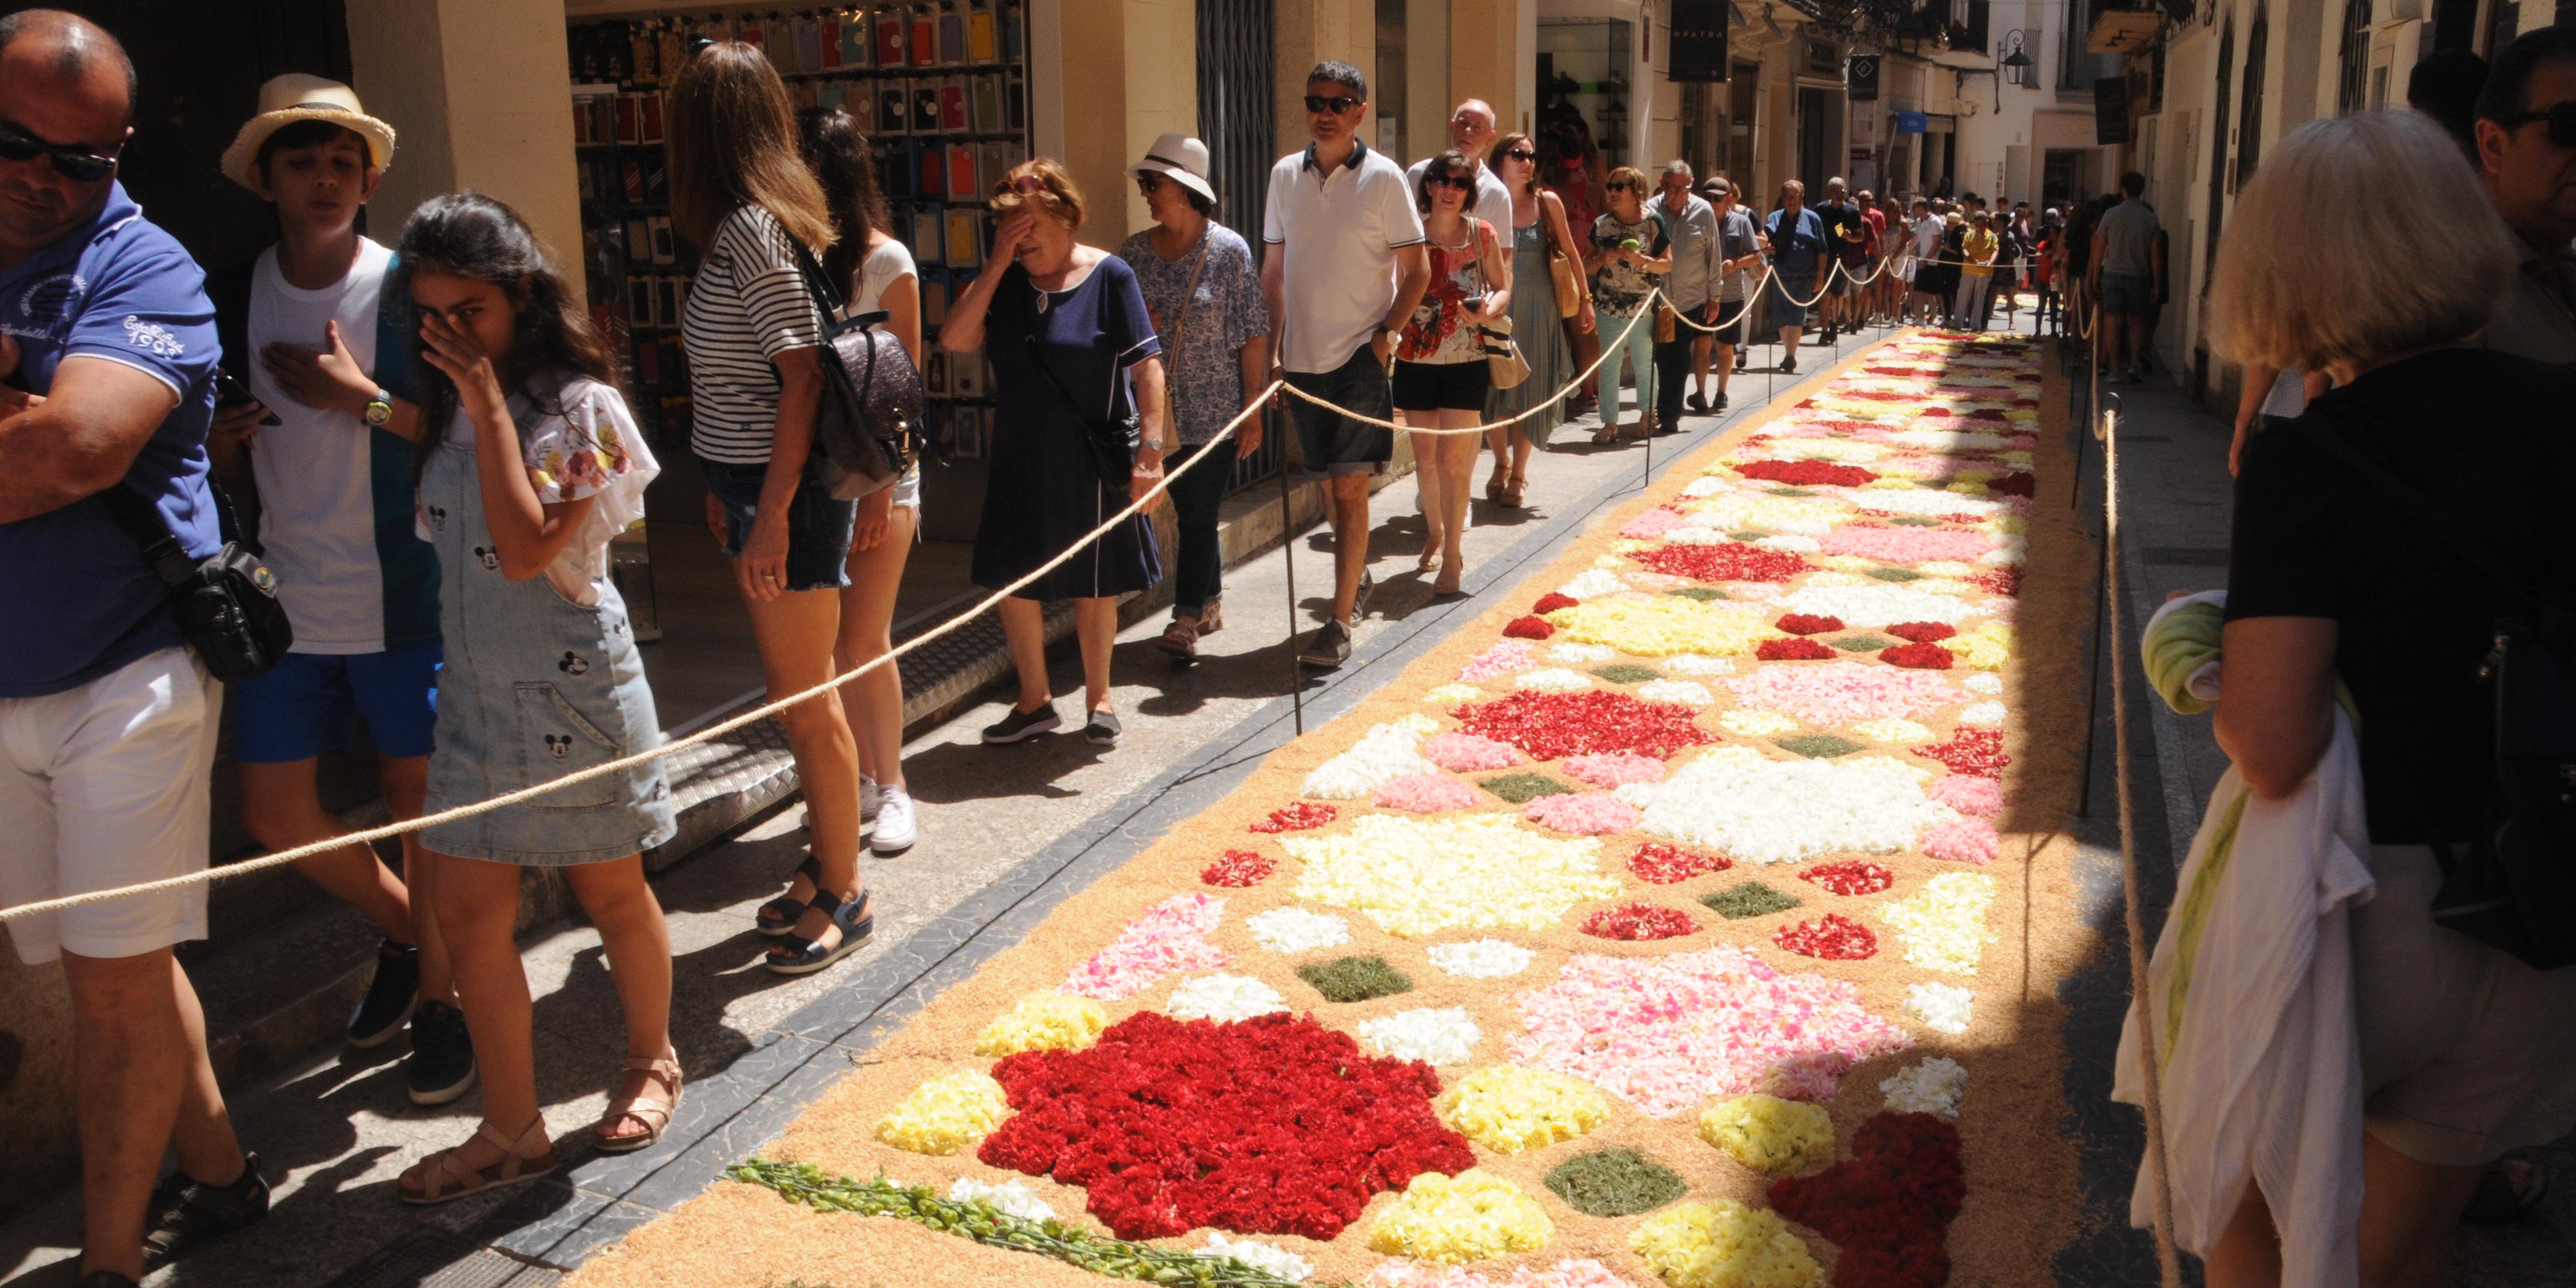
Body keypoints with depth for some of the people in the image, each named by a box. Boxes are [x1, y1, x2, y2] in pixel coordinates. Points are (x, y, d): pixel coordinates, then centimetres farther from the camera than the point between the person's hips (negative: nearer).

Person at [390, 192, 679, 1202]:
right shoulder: (447, 409, 8)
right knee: (468, 909, 5)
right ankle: (512, 1130, 17)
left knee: (610, 892, 10)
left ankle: (651, 1062, 34)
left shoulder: (579, 408, -12)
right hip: (475, 689, 6)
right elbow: (428, 532, 6)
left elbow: (525, 548, -23)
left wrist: (488, 409, -21)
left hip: (574, 685, -6)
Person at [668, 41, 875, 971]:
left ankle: (843, 899, 15)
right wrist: (729, 490, 19)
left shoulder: (753, 231, -16)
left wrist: (771, 516, -22)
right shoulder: (752, 223, 11)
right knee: (800, 696, 17)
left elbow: (802, 377, -21)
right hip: (758, 485, 9)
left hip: (787, 493, -9)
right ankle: (826, 867, 31)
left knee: (808, 704, 1)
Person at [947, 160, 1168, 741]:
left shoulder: (1108, 276, -8)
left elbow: (1147, 367, -12)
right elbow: (954, 339, -9)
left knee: (1095, 587, 9)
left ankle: (1098, 698, 27)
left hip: (1093, 463, -4)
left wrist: (1151, 450, -21)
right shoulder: (1004, 281, 5)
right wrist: (997, 263, -11)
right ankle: (1034, 700, 26)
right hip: (1021, 463, 4)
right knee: (1013, 582, 9)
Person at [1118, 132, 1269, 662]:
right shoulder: (1135, 252, 5)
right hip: (1162, 409, 4)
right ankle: (1211, 603, 28)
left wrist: (1253, 409, -9)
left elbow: (1254, 334, -7)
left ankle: (1186, 619, 1)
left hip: (1215, 411, -4)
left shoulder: (1229, 250, -7)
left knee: (1199, 514, -4)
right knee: (1188, 512, 12)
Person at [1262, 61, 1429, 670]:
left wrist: (1384, 334, -12)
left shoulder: (1383, 178, -6)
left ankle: (1339, 622, -4)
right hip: (1302, 358, 5)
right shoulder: (1286, 175, 6)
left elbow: (1417, 271, -3)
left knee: (1349, 488, -8)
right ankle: (1359, 579, 38)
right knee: (1330, 484, 16)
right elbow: (1274, 268, 12)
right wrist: (1273, 345, 6)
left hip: (1359, 357, -4)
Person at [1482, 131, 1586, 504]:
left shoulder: (1547, 203, 0)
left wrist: (1584, 300, 6)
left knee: (1530, 390, 2)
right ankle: (1501, 464, 24)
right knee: (1494, 387, 1)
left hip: (1537, 307, 0)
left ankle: (1519, 474, 15)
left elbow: (1570, 253, 7)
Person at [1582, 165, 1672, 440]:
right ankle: (1610, 423, 6)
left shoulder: (1653, 222, -2)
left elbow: (1667, 264, -2)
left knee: (1644, 363, 10)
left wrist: (1641, 260, -18)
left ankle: (1647, 413, 31)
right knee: (1608, 366, -1)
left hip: (1644, 308, -2)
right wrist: (1603, 259, -12)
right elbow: (1587, 266, 8)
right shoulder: (1601, 224, 5)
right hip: (1609, 307, 2)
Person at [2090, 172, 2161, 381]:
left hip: (2113, 275, -1)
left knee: (2113, 321, 3)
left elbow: (2099, 249, 0)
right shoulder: (2150, 217, -1)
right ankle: (2135, 365, -1)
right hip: (2139, 277, 1)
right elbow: (2155, 255, -1)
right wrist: (2156, 285, 5)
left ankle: (2114, 369, 1)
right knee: (2137, 322, 12)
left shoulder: (2111, 214, -4)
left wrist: (2095, 277, 9)